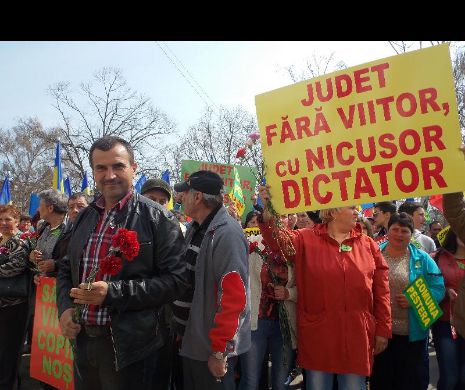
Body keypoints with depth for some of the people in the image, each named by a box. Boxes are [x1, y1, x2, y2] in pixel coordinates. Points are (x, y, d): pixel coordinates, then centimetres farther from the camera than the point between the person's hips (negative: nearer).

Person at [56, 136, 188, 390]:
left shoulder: (157, 218, -11)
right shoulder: (84, 217, 8)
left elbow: (175, 280, -15)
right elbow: (66, 269, 18)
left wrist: (113, 292, -22)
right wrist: (65, 308, 0)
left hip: (128, 347, -5)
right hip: (82, 340, 6)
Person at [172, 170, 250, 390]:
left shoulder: (226, 234, -22)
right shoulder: (195, 230, 7)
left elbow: (234, 297, -25)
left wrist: (219, 351, -21)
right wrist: (180, 331, 11)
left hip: (213, 348, -8)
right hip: (190, 341, 9)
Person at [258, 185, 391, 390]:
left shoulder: (368, 244, 5)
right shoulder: (307, 239, 0)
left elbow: (381, 290, 5)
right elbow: (279, 240, -14)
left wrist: (383, 330, 4)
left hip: (357, 335, 2)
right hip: (317, 335, -1)